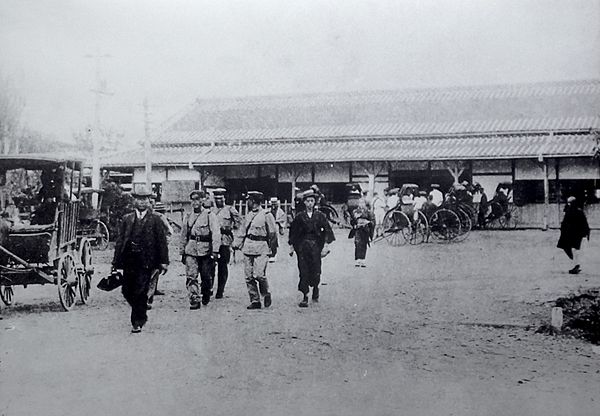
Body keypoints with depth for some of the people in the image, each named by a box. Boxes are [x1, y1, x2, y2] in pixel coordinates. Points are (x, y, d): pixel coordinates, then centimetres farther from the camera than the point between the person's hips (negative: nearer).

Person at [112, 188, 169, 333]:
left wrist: (164, 261, -3)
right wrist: (116, 261, 6)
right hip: (129, 260, 4)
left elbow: (162, 241, 3)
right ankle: (141, 314, 29)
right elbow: (120, 240, 11)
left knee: (140, 292, -6)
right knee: (126, 291, 6)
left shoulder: (155, 220, 5)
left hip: (146, 261, -3)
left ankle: (137, 322, 4)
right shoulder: (127, 219, 12)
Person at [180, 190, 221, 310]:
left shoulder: (210, 215, -2)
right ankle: (194, 301, -7)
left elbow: (216, 234, -9)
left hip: (206, 250, -3)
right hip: (190, 250, 3)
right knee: (191, 276, -9)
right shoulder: (188, 216, 11)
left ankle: (206, 297, 31)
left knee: (206, 277, 7)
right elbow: (184, 235, 18)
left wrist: (215, 251, -17)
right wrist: (182, 252, 15)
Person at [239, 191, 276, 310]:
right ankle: (255, 301, 9)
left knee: (259, 275, -15)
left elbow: (272, 233, 1)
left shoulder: (266, 215, -5)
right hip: (248, 249, 6)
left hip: (261, 249, -6)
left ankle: (266, 294, 11)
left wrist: (266, 244, 7)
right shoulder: (248, 215, 15)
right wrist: (243, 243, 11)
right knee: (249, 276, 2)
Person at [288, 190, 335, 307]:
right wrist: (291, 246, 10)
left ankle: (315, 289, 30)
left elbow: (327, 230, 1)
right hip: (302, 246, 0)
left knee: (316, 270, -1)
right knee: (303, 272, -4)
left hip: (316, 246, 0)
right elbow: (293, 231, 12)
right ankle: (305, 297, 0)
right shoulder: (300, 216, 5)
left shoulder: (320, 216, 3)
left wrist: (326, 245, -8)